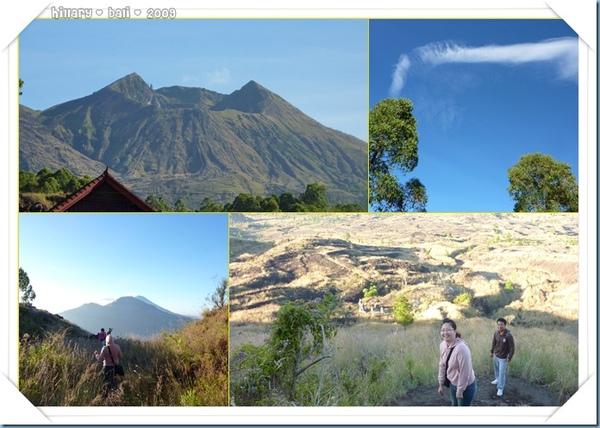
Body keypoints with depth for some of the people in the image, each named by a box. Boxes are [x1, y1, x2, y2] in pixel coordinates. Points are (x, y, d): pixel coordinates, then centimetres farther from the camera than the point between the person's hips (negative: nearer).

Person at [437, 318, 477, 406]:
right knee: (455, 404, 24)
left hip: (466, 386, -7)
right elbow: (442, 366, 5)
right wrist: (441, 384, 10)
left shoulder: (461, 348, -32)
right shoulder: (443, 345, -8)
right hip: (453, 384, 8)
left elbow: (465, 372, -26)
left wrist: (460, 390, -19)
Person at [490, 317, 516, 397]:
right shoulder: (496, 333, -10)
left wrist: (509, 357, -15)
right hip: (496, 355, 6)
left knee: (502, 372, 0)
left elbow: (512, 347, -18)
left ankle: (500, 388, 11)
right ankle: (497, 379, 51)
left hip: (503, 357, -6)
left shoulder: (508, 336, -27)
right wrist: (492, 351, 13)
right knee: (496, 368, 26)